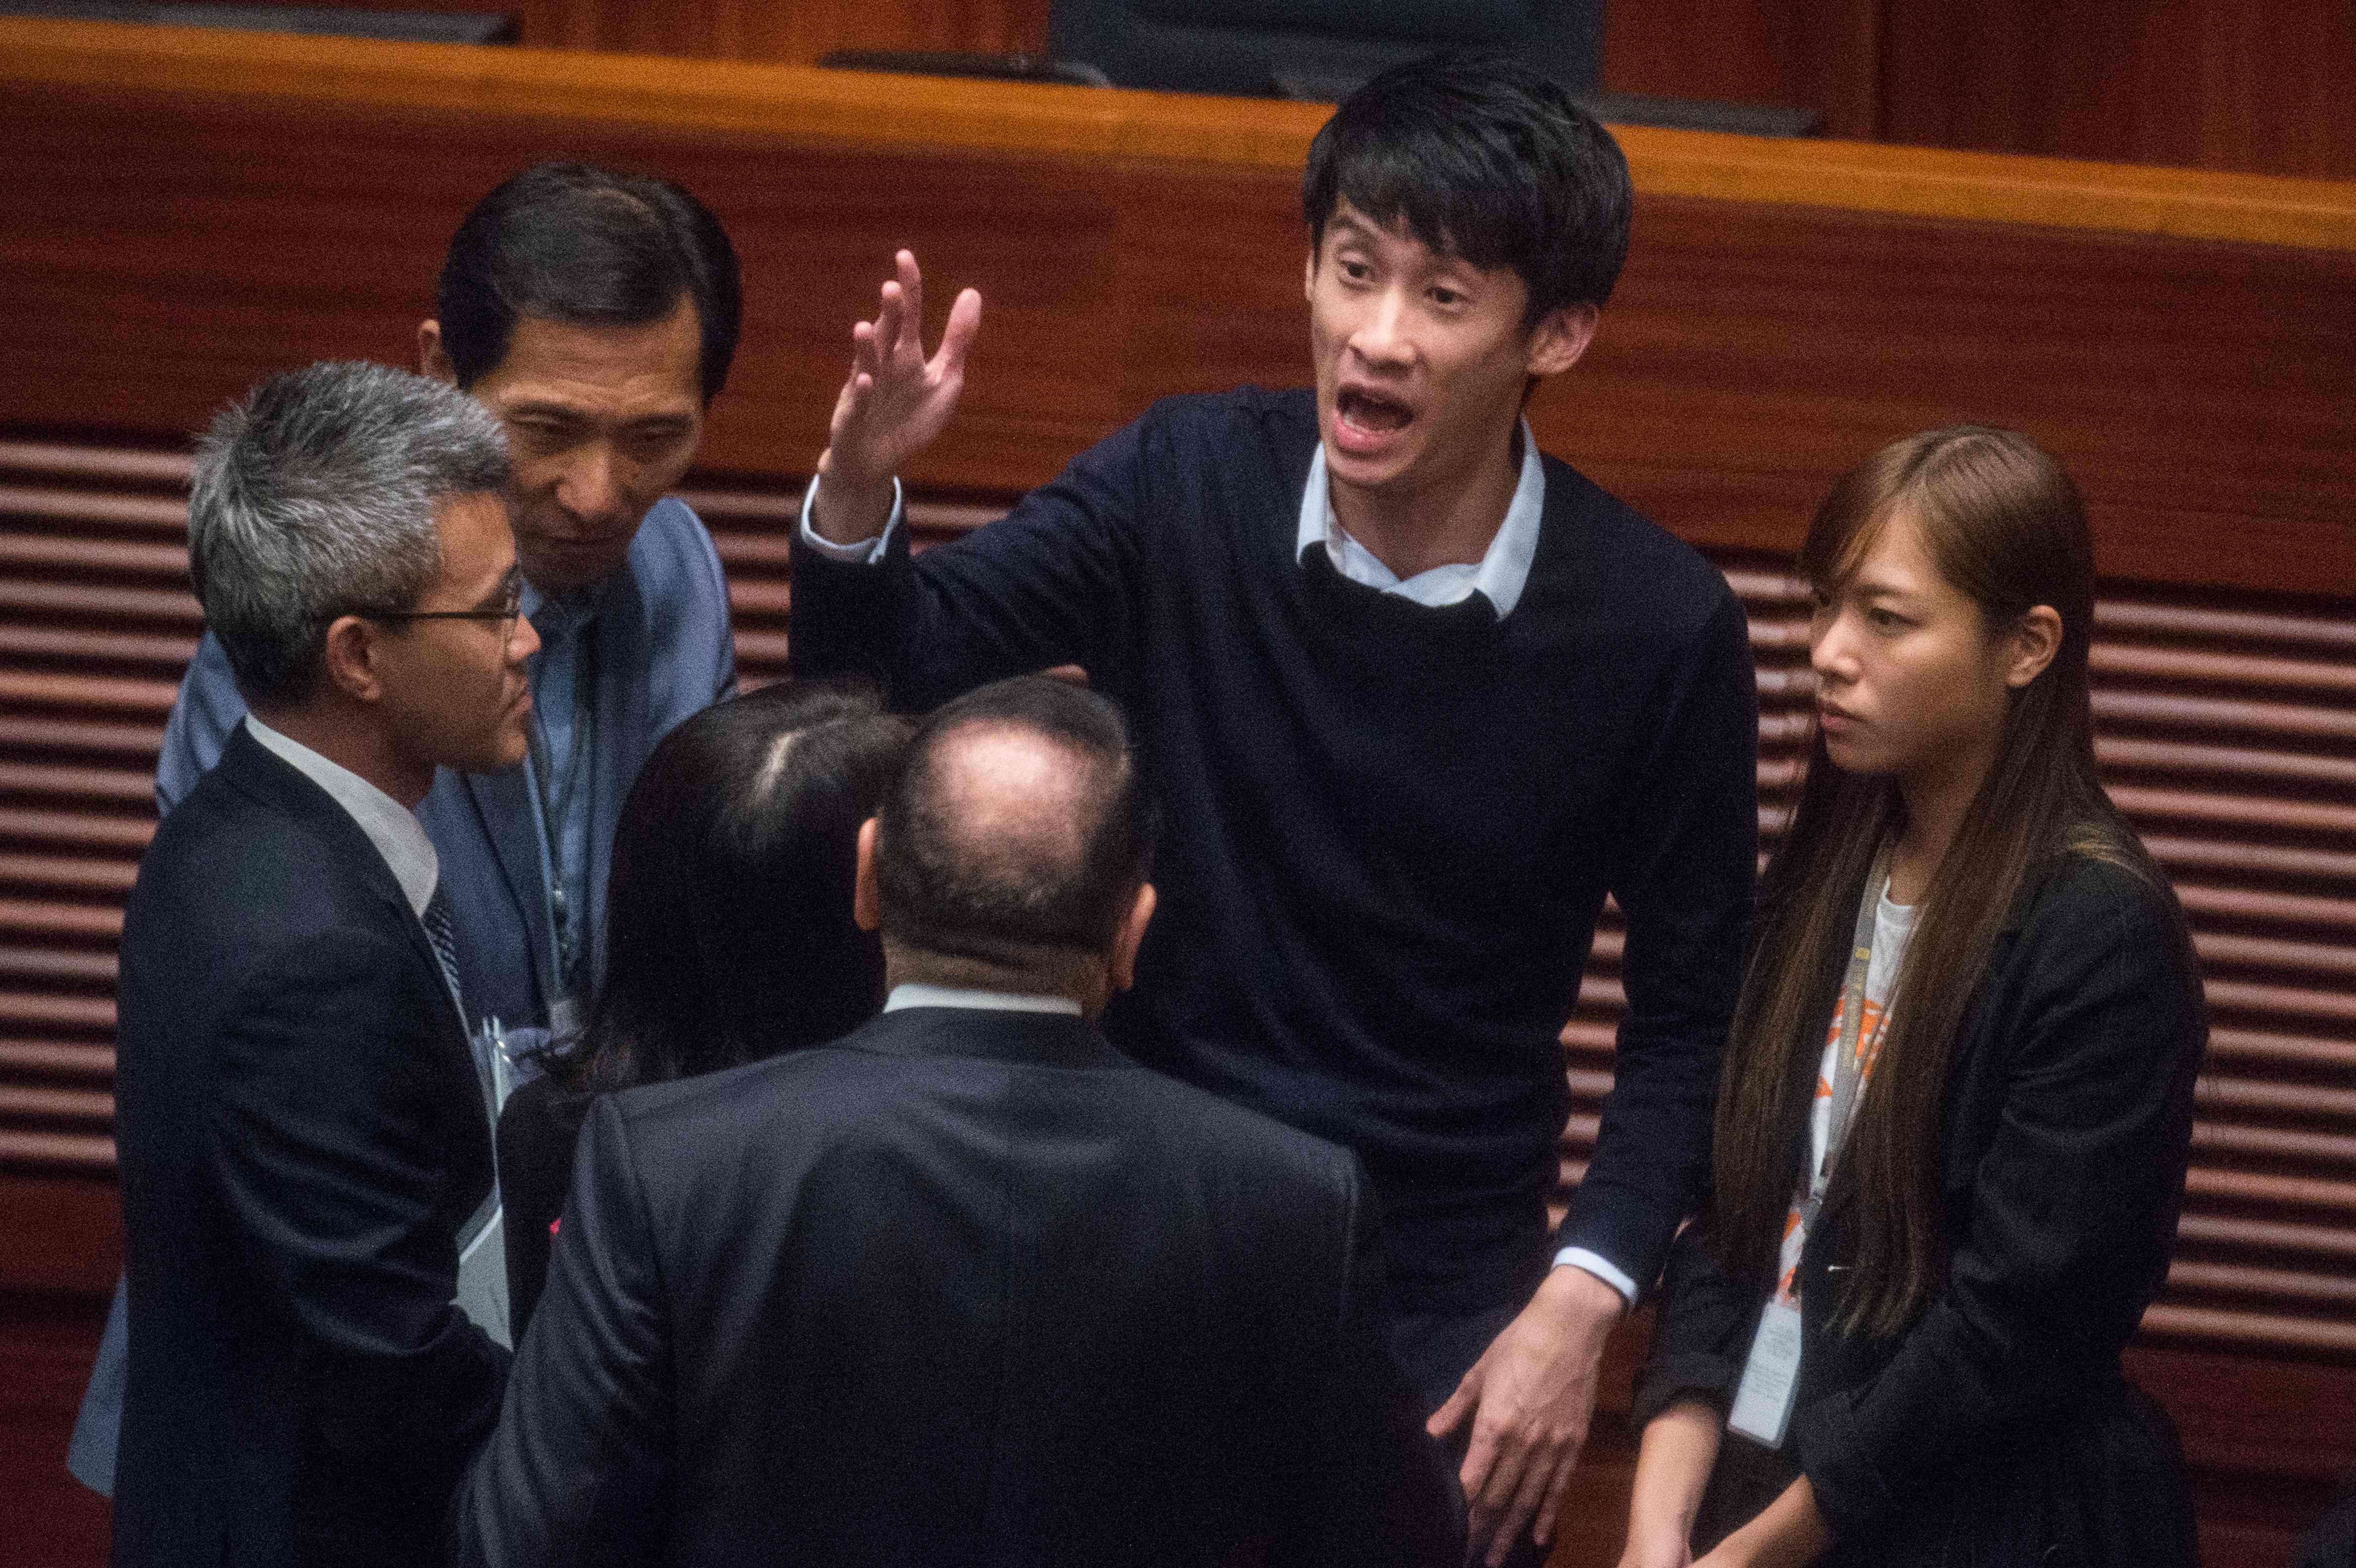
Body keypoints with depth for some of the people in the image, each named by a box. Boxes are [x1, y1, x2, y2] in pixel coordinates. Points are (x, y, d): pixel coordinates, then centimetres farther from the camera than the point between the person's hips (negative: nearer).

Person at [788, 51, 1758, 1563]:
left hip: (1445, 1308, -1)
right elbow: (890, 680, -3)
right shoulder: (1184, 488, -8)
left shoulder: (1662, 628, -11)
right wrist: (859, 489, -23)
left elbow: (1689, 1018, -3)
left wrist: (1580, 1305, -13)